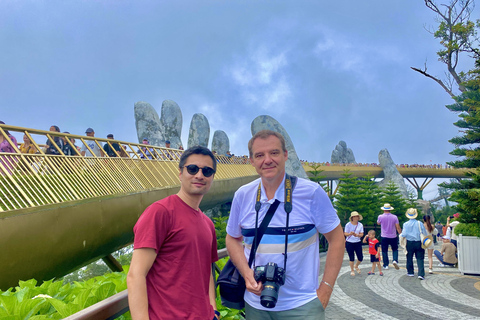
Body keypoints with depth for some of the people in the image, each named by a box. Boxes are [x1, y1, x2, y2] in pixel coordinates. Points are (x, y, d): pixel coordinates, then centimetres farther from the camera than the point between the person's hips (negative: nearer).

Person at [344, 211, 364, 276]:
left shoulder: (360, 225, 1)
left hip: (358, 243, 3)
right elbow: (345, 234, -8)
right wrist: (350, 234, -30)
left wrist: (356, 235, -24)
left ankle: (356, 266, 35)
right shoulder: (348, 225, -7)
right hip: (349, 243, -3)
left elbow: (361, 234, -2)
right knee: (351, 258, 2)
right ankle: (352, 270, 23)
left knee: (360, 258, 3)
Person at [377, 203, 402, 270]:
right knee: (395, 249, 17)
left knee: (384, 251, 10)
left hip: (384, 237, -1)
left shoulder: (380, 217, -9)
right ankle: (395, 260, -6)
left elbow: (378, 223, 13)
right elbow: (398, 227, -6)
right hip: (393, 237, 1)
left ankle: (386, 265, 12)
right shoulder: (394, 217, -7)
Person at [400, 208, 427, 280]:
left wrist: (400, 234, 9)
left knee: (409, 258, 15)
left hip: (409, 243, 0)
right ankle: (421, 274, -8)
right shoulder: (420, 223, -5)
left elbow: (404, 234, -12)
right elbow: (425, 234, -2)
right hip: (419, 243, 0)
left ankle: (410, 272, 25)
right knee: (420, 259, 2)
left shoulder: (406, 224, -8)